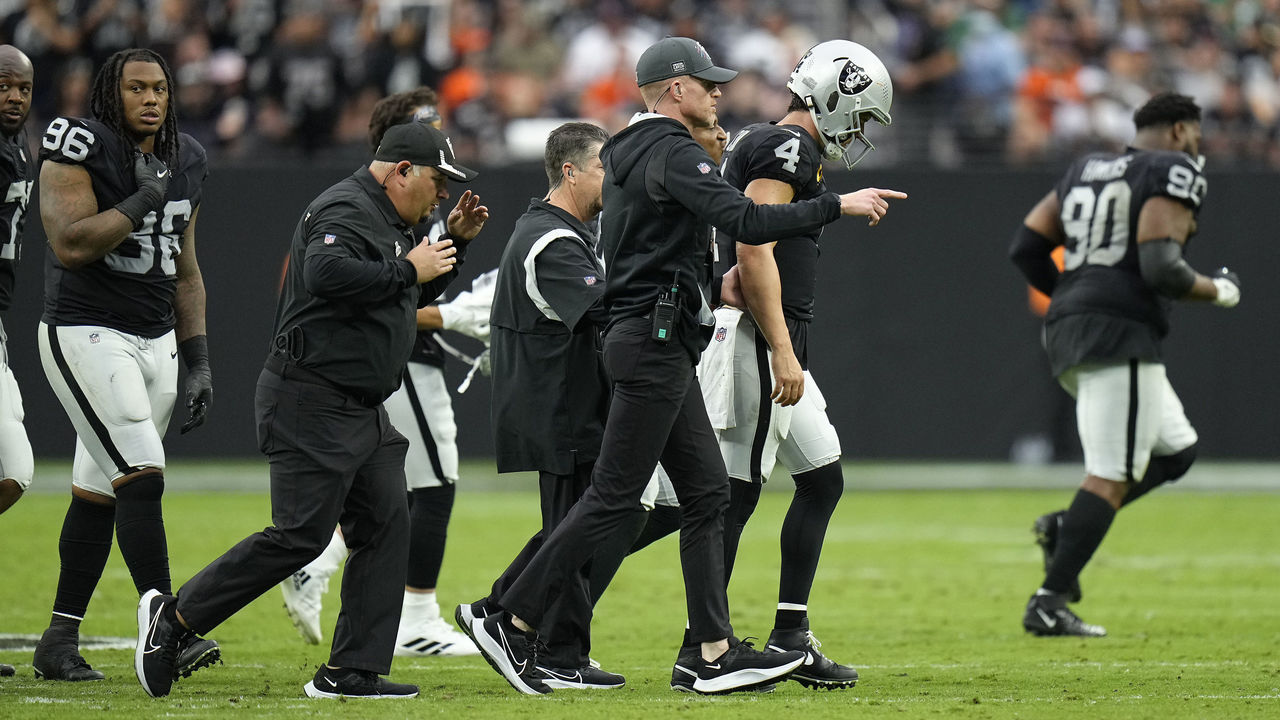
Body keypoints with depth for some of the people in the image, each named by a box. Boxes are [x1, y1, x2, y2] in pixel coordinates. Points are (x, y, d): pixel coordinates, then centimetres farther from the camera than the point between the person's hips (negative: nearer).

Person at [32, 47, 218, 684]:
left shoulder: (186, 162, 11)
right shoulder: (79, 148, -11)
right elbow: (70, 244, -21)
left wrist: (197, 362, 14)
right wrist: (142, 200, -17)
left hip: (156, 340, 7)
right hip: (86, 336, -7)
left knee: (99, 493, 9)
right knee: (141, 477, -17)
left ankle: (59, 642, 14)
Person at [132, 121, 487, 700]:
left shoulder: (388, 220, 21)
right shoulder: (346, 210, -13)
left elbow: (416, 294, 34)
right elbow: (328, 274, -31)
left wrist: (455, 240, 20)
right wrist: (406, 269, -22)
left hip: (363, 413, 11)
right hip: (311, 406, -11)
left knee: (386, 527, 3)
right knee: (301, 535, -13)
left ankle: (351, 672, 3)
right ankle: (174, 616, -2)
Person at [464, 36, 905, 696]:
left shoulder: (624, 153, 17)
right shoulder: (672, 153, -14)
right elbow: (744, 221, -25)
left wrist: (711, 286, 21)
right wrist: (838, 206, -21)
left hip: (656, 348, 10)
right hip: (655, 341, -10)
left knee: (706, 492, 7)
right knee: (613, 496, -8)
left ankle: (717, 654, 4)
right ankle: (512, 623, -6)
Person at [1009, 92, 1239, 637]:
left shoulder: (1085, 170, 20)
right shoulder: (1175, 173, -3)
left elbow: (1025, 248, 16)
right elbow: (1160, 269, -16)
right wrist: (1217, 292, 1)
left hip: (1067, 329, 9)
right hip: (1122, 336, -9)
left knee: (1176, 451, 18)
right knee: (1112, 475, -7)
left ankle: (1066, 527, 3)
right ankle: (1049, 604, -13)